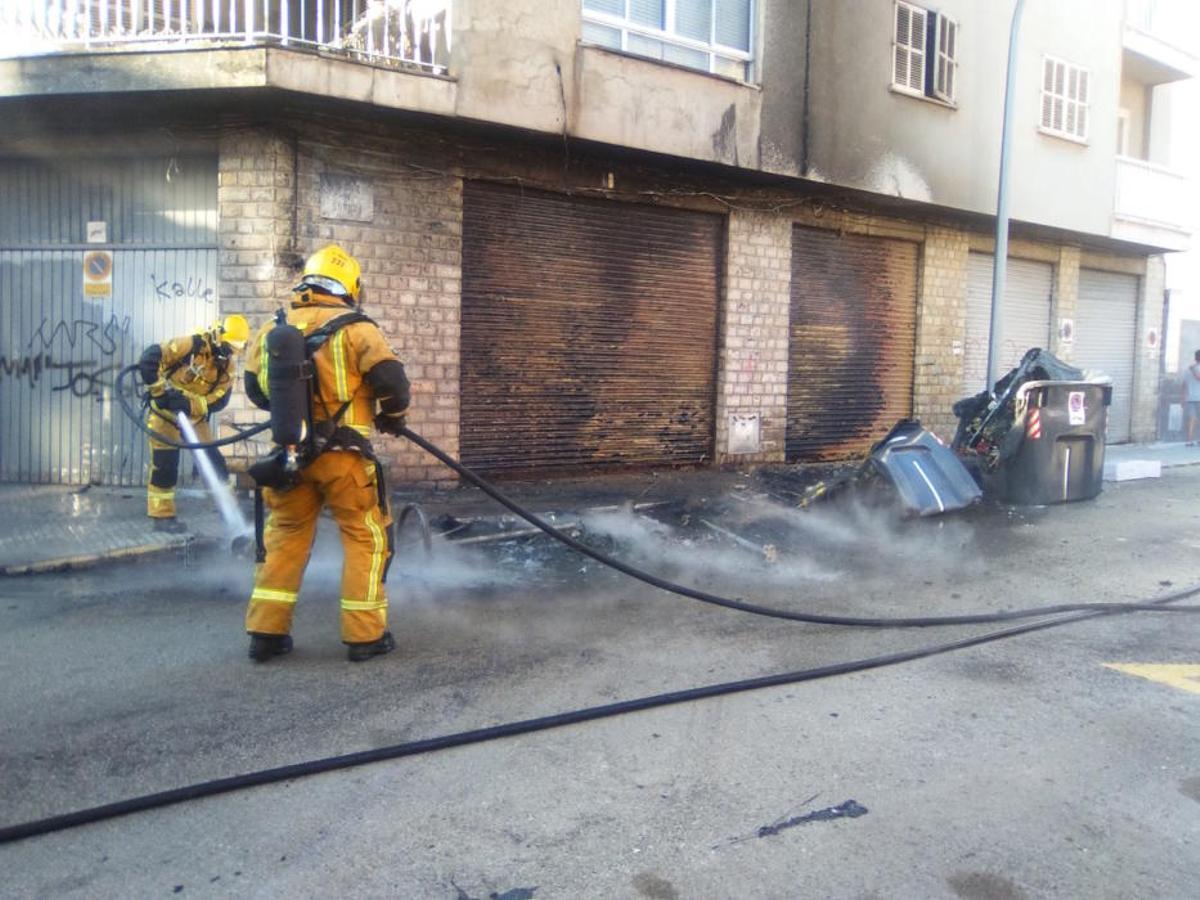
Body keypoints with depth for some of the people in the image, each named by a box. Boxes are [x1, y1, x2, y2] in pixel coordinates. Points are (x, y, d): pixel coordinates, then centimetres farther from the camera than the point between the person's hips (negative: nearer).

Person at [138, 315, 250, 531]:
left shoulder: (227, 364, -3)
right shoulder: (191, 345, -20)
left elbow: (218, 400, -12)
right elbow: (149, 359, -23)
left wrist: (190, 403, -29)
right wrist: (160, 391, -26)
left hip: (194, 417, 5)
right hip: (165, 412, -5)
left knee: (214, 460, 4)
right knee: (165, 466, -3)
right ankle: (162, 516, 7)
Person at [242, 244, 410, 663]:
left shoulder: (271, 330, 8)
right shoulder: (354, 329, -8)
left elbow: (256, 389, 14)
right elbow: (392, 379, -13)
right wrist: (393, 416, 7)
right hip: (342, 455, -5)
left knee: (285, 536, 17)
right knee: (367, 539, 7)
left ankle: (266, 632, 19)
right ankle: (365, 635, 11)